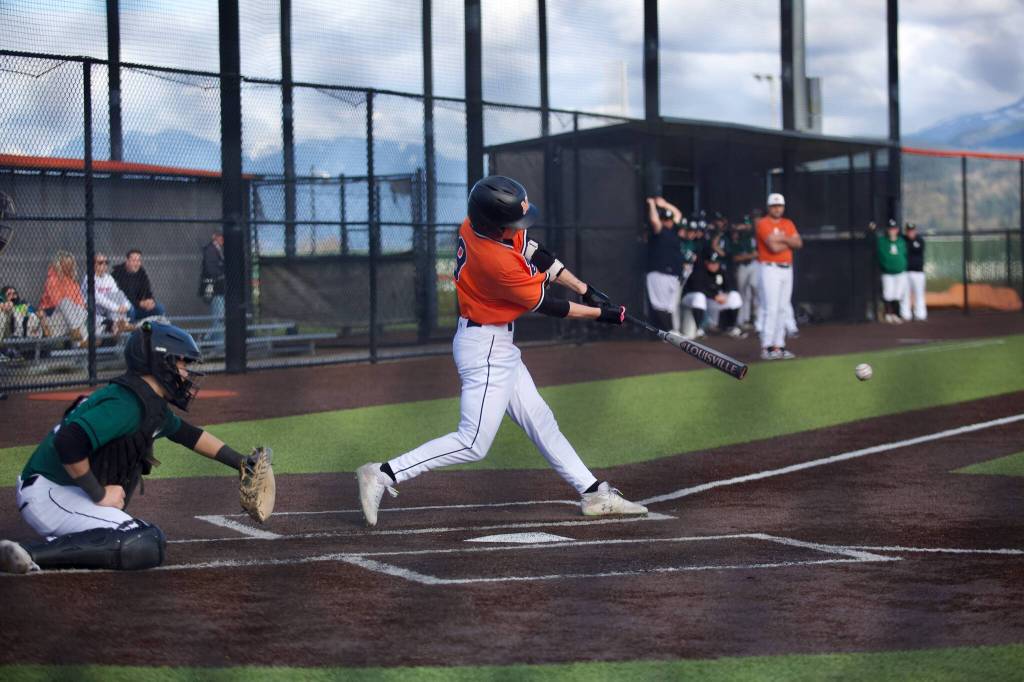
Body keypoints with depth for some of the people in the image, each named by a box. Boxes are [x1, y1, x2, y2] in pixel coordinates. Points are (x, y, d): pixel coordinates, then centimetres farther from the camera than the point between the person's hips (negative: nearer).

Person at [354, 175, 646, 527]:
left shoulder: (477, 221, -6)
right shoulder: (499, 263, -31)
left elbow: (538, 255, 7)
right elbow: (545, 304, -16)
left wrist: (586, 290, 5)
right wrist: (601, 313, -5)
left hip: (498, 347, 10)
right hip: (486, 349, -10)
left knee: (540, 421, 15)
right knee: (474, 442, -8)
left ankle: (593, 492, 23)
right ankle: (383, 475, -7)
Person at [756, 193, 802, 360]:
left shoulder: (788, 224, 15)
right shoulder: (763, 224, -6)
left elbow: (798, 243, 1)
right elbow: (774, 247, -17)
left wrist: (783, 238, -14)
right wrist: (789, 242, -1)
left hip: (787, 269, 7)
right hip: (770, 269, -7)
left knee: (782, 309, 7)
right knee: (770, 309, -11)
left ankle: (779, 346, 10)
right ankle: (766, 348, -11)